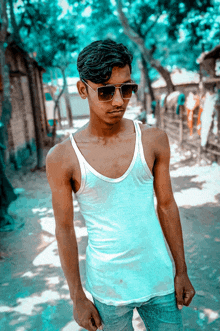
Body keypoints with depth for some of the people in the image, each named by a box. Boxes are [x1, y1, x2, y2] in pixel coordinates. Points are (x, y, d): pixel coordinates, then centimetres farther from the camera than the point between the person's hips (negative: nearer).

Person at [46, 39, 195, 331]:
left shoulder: (153, 140, -7)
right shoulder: (62, 158, -14)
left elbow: (167, 205, 0)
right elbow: (64, 229, -7)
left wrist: (181, 271, 5)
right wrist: (77, 298, -1)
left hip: (159, 278, 2)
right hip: (108, 288, -2)